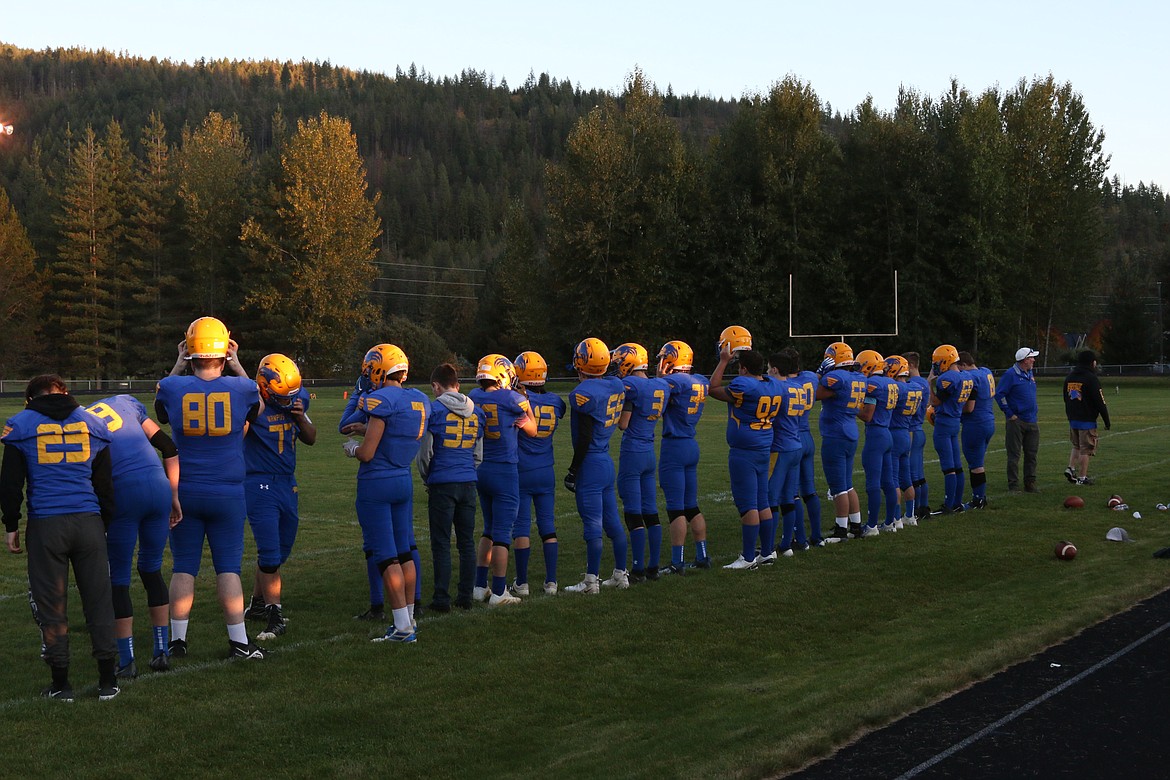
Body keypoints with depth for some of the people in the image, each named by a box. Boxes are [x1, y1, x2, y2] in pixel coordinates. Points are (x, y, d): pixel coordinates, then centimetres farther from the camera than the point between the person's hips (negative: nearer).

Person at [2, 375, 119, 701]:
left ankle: (61, 683, 9)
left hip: (45, 524, -2)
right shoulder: (91, 424, 11)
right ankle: (107, 680, 9)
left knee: (51, 603, 6)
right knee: (98, 600, 8)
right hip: (88, 521, 2)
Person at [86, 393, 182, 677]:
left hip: (122, 493, -4)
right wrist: (174, 496, 20)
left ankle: (127, 660, 11)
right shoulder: (124, 402, 18)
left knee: (119, 578, 10)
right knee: (152, 569, 20)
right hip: (159, 486, 4)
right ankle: (162, 651, 23)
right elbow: (168, 448, 17)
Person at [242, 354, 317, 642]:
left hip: (287, 483, 7)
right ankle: (275, 616, -3)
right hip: (259, 485, -7)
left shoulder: (298, 399, 2)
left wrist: (300, 416, -7)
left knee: (280, 551, 16)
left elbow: (310, 439, 12)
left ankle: (257, 604, 33)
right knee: (270, 553, -8)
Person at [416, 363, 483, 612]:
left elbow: (424, 453, -4)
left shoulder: (433, 410, -7)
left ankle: (442, 599, 1)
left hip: (442, 482, -5)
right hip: (468, 482, 5)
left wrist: (426, 478, 11)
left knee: (441, 543, 0)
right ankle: (465, 596, 14)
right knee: (466, 541, 11)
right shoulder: (476, 412, 9)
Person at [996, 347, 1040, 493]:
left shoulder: (1030, 374, 14)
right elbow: (999, 394, -14)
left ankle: (1030, 483, 17)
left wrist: (1035, 410, 17)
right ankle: (1013, 485, 2)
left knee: (1031, 454, 10)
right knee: (1014, 455, -2)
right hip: (1016, 421, -8)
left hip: (1032, 421, 8)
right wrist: (1010, 414, -14)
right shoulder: (1010, 375, -11)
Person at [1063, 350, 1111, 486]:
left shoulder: (1069, 377, 9)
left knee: (1076, 446, 21)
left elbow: (1066, 398, 17)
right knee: (1085, 449, 0)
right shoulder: (1091, 379, -14)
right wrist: (1107, 421, -7)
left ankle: (1071, 468, 8)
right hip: (1087, 420, -7)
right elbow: (1100, 402, -13)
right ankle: (1082, 477, 2)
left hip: (1072, 419, 7)